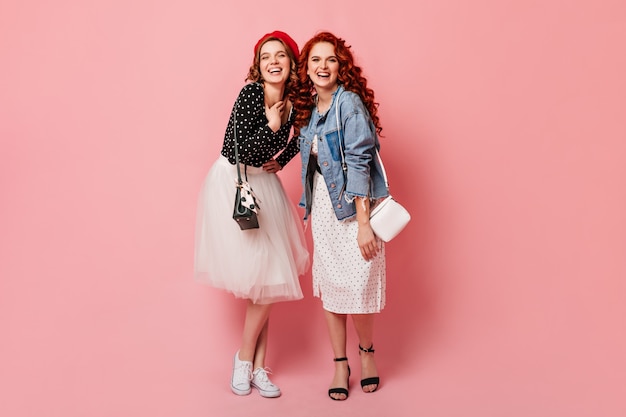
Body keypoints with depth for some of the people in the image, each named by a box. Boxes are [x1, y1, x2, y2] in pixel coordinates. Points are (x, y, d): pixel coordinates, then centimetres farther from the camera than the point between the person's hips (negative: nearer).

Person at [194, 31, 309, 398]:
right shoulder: (250, 93, -18)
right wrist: (272, 124, -21)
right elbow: (243, 150, -25)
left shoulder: (294, 100, -2)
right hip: (232, 185, -5)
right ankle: (246, 359, 15)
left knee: (269, 278, 4)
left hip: (264, 185, 6)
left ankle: (256, 366, 16)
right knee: (259, 275, -6)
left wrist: (282, 160, 4)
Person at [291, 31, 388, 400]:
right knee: (327, 286, 6)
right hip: (323, 206, 6)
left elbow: (359, 162, -18)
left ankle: (367, 352, 24)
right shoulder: (309, 107, 9)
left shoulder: (349, 102, -12)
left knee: (357, 286, -4)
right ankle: (340, 365, 21)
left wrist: (364, 223, -22)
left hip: (354, 204, -6)